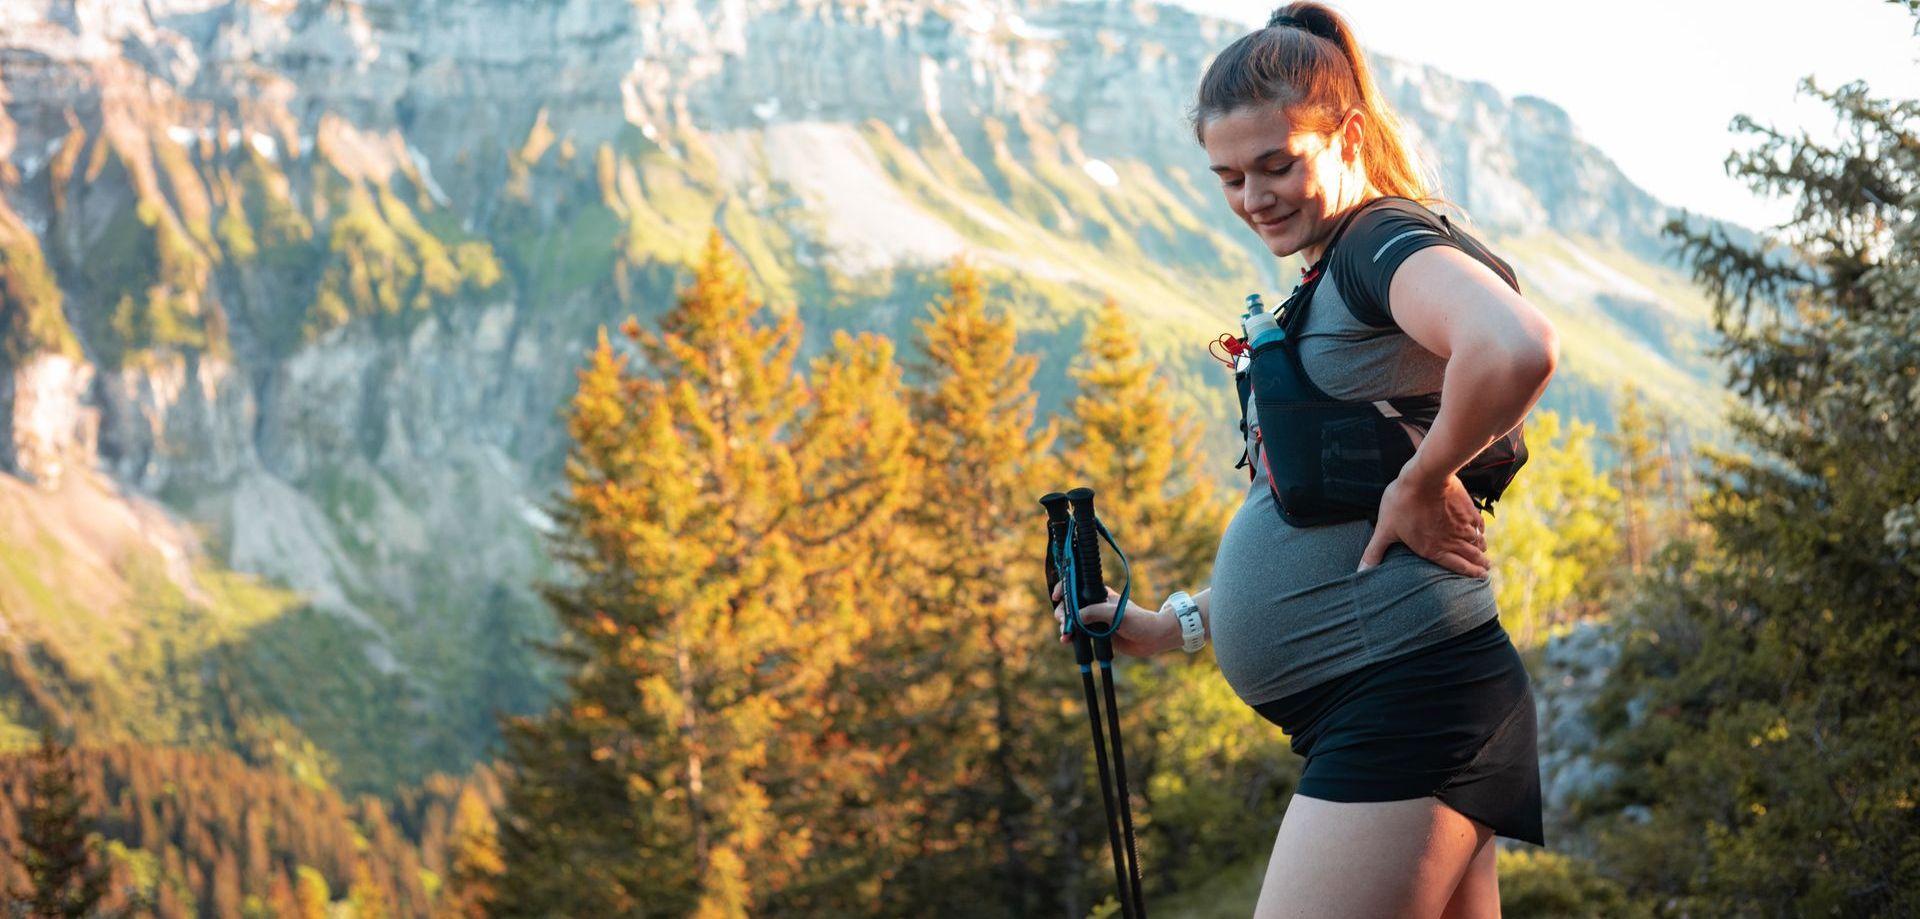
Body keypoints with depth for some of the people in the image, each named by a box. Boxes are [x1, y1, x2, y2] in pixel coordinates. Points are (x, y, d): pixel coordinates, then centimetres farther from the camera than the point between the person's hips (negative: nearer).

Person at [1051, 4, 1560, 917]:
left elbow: (1518, 350, -31)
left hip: (1404, 694, -10)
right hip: (1365, 712, 10)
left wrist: (1420, 481, -18)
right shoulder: (1323, 289, 21)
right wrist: (1175, 624, 22)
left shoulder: (1385, 240, -8)